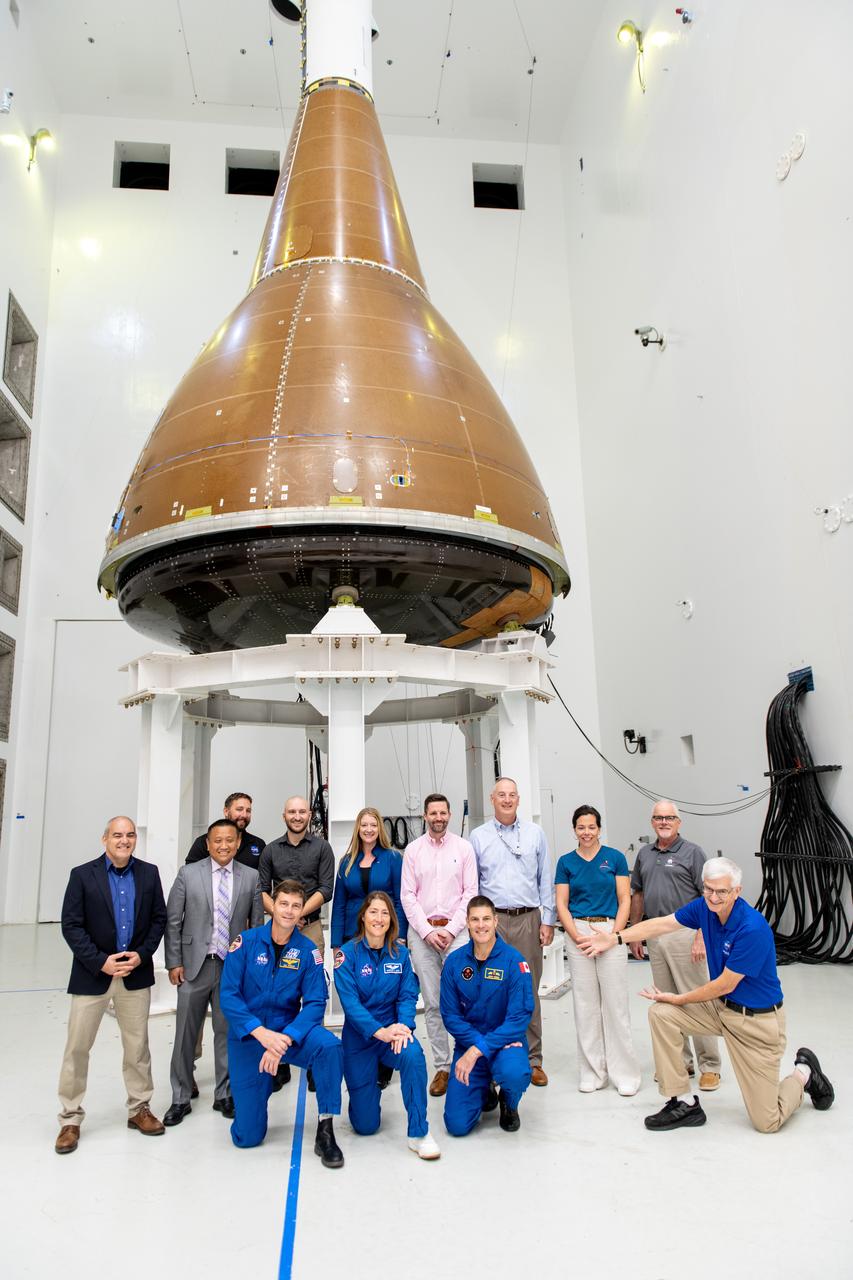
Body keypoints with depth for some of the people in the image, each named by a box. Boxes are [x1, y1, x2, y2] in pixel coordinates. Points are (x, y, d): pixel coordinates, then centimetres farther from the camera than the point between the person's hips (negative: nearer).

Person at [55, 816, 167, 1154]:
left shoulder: (149, 873, 1)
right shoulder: (83, 875, -7)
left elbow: (159, 918, 4)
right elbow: (71, 926, -9)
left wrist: (141, 954, -10)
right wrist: (101, 961, -15)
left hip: (135, 973, 2)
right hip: (92, 974, -2)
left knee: (137, 1045, 12)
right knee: (77, 1048, 4)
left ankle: (139, 1109, 27)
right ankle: (70, 1119, 20)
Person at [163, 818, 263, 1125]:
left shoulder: (251, 877, 1)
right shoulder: (188, 874, -2)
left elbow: (257, 923, 5)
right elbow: (172, 921, 1)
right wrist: (173, 962, -3)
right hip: (195, 965, -1)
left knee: (227, 1032, 11)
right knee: (186, 1034, 7)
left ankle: (224, 1095, 26)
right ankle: (181, 1099, 23)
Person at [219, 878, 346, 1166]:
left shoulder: (308, 950, -7)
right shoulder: (246, 942, -9)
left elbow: (315, 1002, -11)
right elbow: (228, 996, -13)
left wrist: (284, 1039, -27)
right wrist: (261, 1033, -26)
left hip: (290, 1031, 1)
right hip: (248, 1036, 0)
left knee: (329, 1044, -32)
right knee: (247, 1136, -1)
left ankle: (325, 1131, -16)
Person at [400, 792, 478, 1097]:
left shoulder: (464, 848, 3)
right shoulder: (413, 850, 6)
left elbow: (470, 893, 1)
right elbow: (407, 895, 3)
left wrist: (451, 930, -7)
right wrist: (426, 931, -6)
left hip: (455, 930, -1)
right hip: (422, 931, 1)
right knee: (432, 1003, 5)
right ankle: (441, 1068, 13)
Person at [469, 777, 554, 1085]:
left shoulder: (535, 833, 9)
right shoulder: (478, 836, 6)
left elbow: (546, 879, 9)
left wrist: (547, 920, 4)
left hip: (528, 919, 1)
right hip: (492, 920, -1)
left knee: (529, 990, 4)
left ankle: (533, 1061, 12)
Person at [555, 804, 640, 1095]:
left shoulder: (615, 858, 1)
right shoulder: (566, 862, 5)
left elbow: (625, 901, 1)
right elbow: (561, 905, 4)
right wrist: (577, 937, -9)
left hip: (610, 931, -2)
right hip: (578, 933, 2)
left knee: (616, 1003, -1)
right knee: (585, 1005, 7)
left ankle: (625, 1073, 11)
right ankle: (592, 1072, 19)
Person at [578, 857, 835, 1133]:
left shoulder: (753, 929, -30)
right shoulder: (705, 907, -9)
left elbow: (724, 985, -22)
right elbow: (662, 924, -1)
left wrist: (679, 999, -13)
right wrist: (615, 938, -8)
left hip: (758, 1019, -7)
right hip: (720, 1006, 7)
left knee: (767, 1122, -1)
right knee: (661, 1013, -12)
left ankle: (804, 1073, 27)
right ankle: (685, 1103, 1)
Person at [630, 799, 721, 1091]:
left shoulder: (692, 852, -5)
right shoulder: (644, 854, 12)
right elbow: (637, 895, 18)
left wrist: (701, 938, -16)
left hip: (685, 934, -6)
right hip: (655, 935, 6)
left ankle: (709, 1066, 9)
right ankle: (680, 1061, 24)